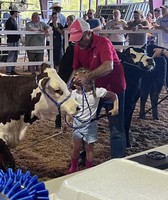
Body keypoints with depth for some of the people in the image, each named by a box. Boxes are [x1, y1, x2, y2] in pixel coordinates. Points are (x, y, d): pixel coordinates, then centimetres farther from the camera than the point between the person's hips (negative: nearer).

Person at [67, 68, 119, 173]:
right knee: (76, 148, 9)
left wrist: (116, 108, -14)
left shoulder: (97, 92, -15)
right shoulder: (75, 93, -8)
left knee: (89, 148, 7)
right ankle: (73, 168, 29)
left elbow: (114, 95, -5)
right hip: (78, 124, 2)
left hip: (90, 124, -2)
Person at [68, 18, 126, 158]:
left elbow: (108, 67, -40)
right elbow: (76, 68, 6)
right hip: (94, 88, 7)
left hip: (113, 88, -7)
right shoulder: (78, 47, -3)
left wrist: (87, 77, -48)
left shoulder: (103, 42, -24)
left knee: (116, 128, -3)